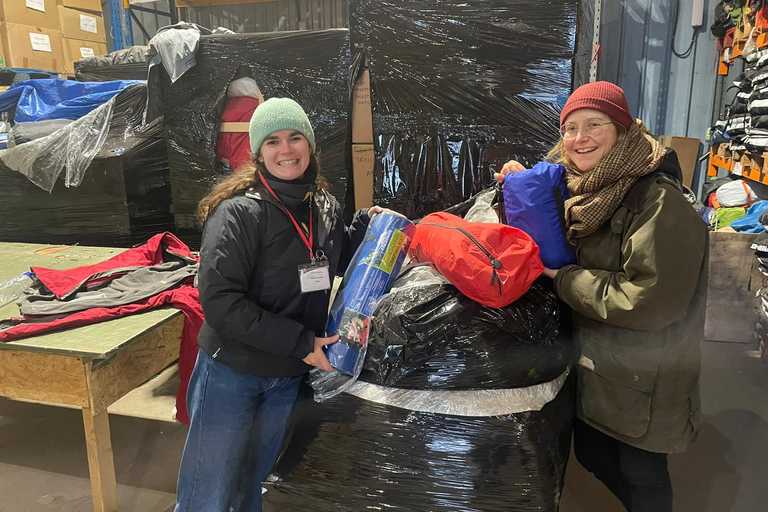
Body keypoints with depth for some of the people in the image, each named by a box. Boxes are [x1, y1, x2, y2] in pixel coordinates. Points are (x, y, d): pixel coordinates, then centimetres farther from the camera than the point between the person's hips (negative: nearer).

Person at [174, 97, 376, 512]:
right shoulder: (240, 212, -20)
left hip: (287, 376, 6)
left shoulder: (324, 207, 0)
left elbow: (334, 262, 17)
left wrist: (365, 225, 0)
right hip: (231, 373, -5)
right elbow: (219, 301, -25)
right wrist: (300, 342, -24)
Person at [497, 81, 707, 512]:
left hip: (643, 382, -8)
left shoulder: (660, 201, -23)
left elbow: (650, 300, -29)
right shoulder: (586, 189, 2)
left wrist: (563, 278, -21)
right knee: (591, 455, 25)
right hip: (591, 364, 8)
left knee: (641, 475, 13)